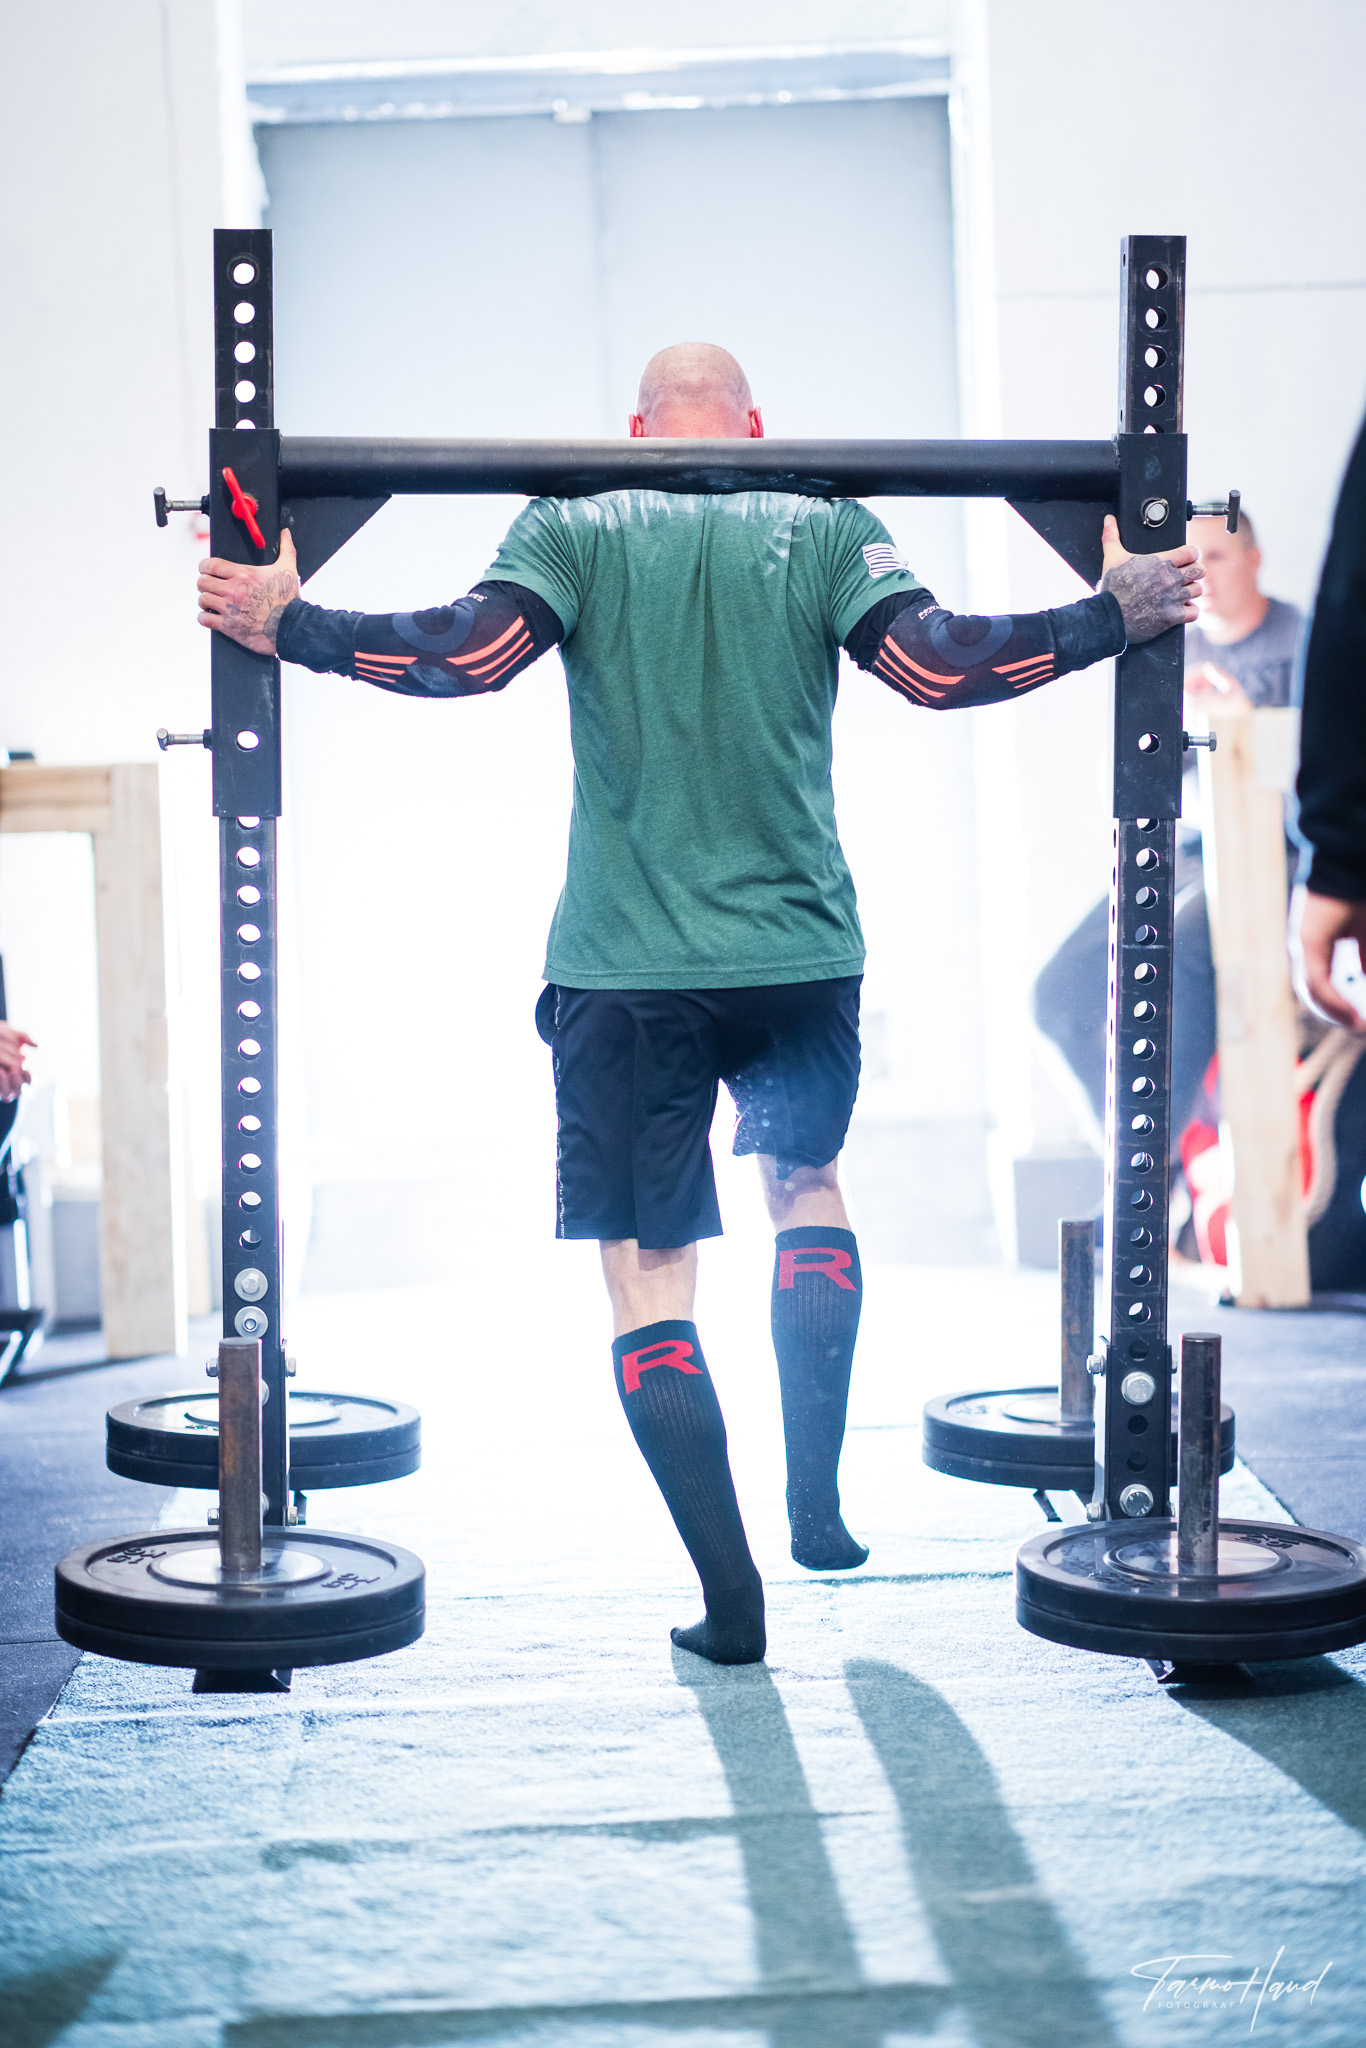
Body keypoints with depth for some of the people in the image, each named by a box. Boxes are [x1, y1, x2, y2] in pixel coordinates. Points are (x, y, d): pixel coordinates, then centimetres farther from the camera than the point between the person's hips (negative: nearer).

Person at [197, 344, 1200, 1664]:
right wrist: (1115, 617, 1)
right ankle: (816, 1505, 28)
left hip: (629, 971, -2)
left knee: (647, 1272, 3)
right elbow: (937, 665, -8)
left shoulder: (578, 527, 2)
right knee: (806, 1182, 28)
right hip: (802, 954, 2)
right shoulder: (824, 529, 3)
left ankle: (731, 1597, -2)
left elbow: (469, 651, -13)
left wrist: (285, 626, -6)